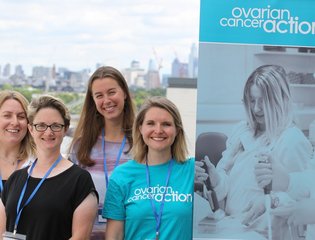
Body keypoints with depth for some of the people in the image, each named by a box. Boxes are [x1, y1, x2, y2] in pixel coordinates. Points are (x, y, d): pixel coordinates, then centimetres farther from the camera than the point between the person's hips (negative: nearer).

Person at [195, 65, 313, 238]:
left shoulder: (293, 142, -10)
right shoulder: (242, 131, 9)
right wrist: (214, 176, -13)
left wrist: (267, 201, -24)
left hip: (261, 232, -6)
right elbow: (225, 185, 7)